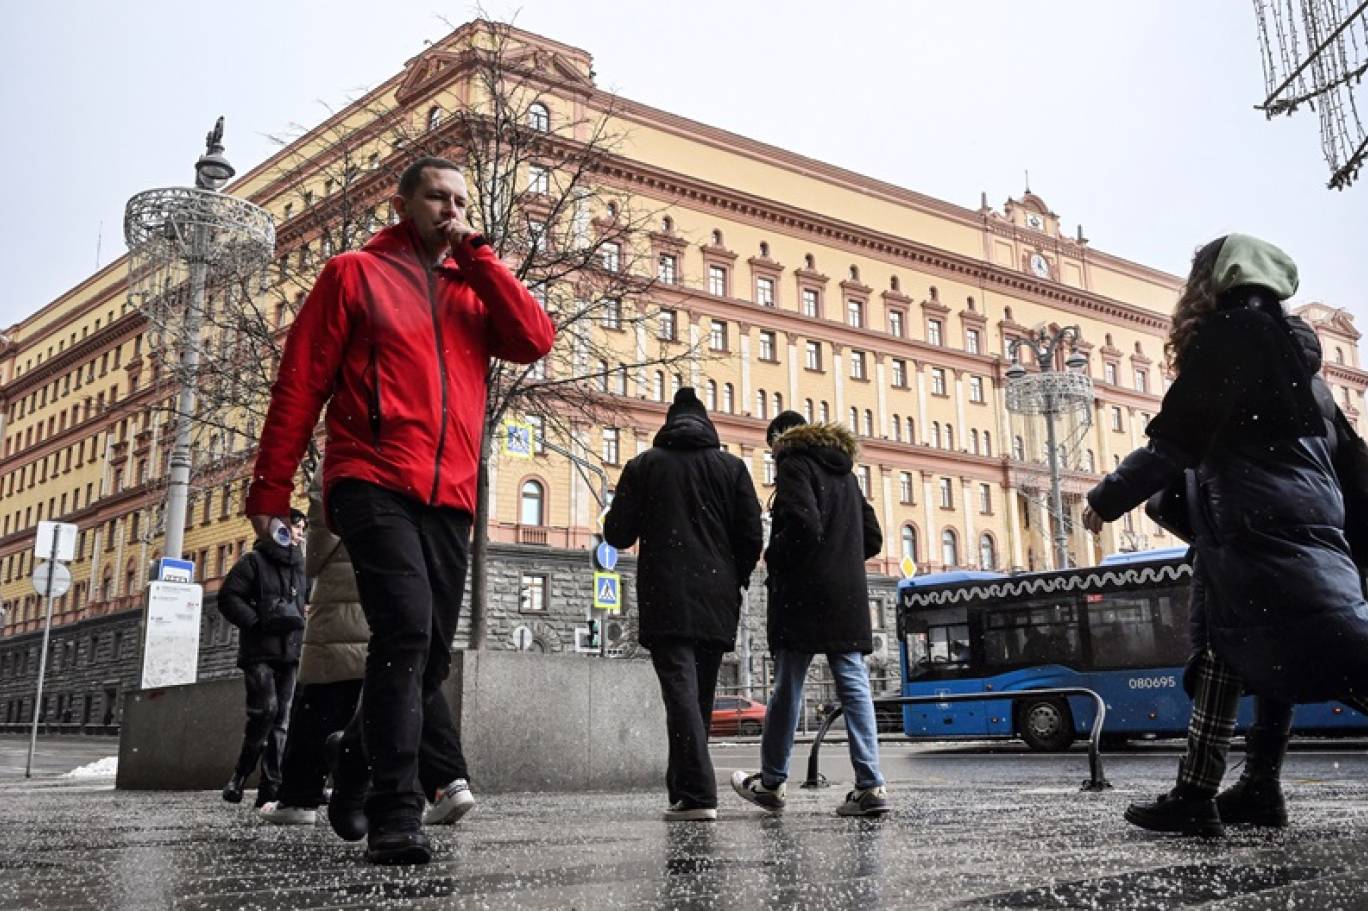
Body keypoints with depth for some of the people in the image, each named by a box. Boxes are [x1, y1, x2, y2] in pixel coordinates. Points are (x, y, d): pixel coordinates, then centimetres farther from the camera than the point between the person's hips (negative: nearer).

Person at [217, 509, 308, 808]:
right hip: (259, 651, -6)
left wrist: (300, 622, 10)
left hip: (289, 652, 6)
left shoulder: (298, 566, 20)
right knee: (265, 709, -18)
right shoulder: (254, 561, 0)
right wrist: (257, 623, -15)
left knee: (281, 718, 1)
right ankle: (240, 775, 0)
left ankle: (271, 788, 2)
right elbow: (228, 598, -6)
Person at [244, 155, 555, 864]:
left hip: (449, 497, 5)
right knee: (407, 627, -22)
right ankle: (395, 814, -18)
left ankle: (355, 755, 31)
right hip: (373, 482, -5)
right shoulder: (355, 274, 10)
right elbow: (299, 383, 5)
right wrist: (270, 487, -1)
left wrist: (476, 256, 3)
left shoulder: (474, 289, 20)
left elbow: (536, 340, 1)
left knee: (429, 655, 7)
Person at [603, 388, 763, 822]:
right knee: (701, 695, 13)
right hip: (718, 605, 3)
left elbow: (617, 533, 4)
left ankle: (696, 794, -19)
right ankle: (683, 786, 18)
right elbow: (752, 536, 3)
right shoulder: (732, 466, 9)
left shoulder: (645, 464, 5)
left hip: (666, 601, -2)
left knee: (680, 690, -8)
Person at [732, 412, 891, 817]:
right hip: (849, 598, 6)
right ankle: (871, 787, -8)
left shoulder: (795, 464, -3)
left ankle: (771, 782, 13)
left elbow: (804, 525, -18)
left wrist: (774, 558, -3)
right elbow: (873, 538, 19)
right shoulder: (844, 472, 20)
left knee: (787, 688, 3)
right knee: (854, 685, 0)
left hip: (804, 596, -6)